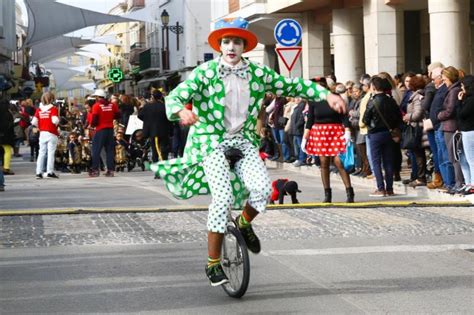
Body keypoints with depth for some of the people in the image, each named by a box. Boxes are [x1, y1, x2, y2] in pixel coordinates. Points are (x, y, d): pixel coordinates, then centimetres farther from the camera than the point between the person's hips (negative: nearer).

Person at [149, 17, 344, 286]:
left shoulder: (257, 73, 4)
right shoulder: (205, 72, -7)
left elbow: (291, 85, 8)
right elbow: (176, 96, -17)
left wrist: (326, 94, -2)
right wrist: (182, 111, -40)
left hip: (244, 141, 4)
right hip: (211, 142, -3)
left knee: (263, 189, -19)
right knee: (223, 198, -19)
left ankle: (245, 224, 17)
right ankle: (213, 264, -4)